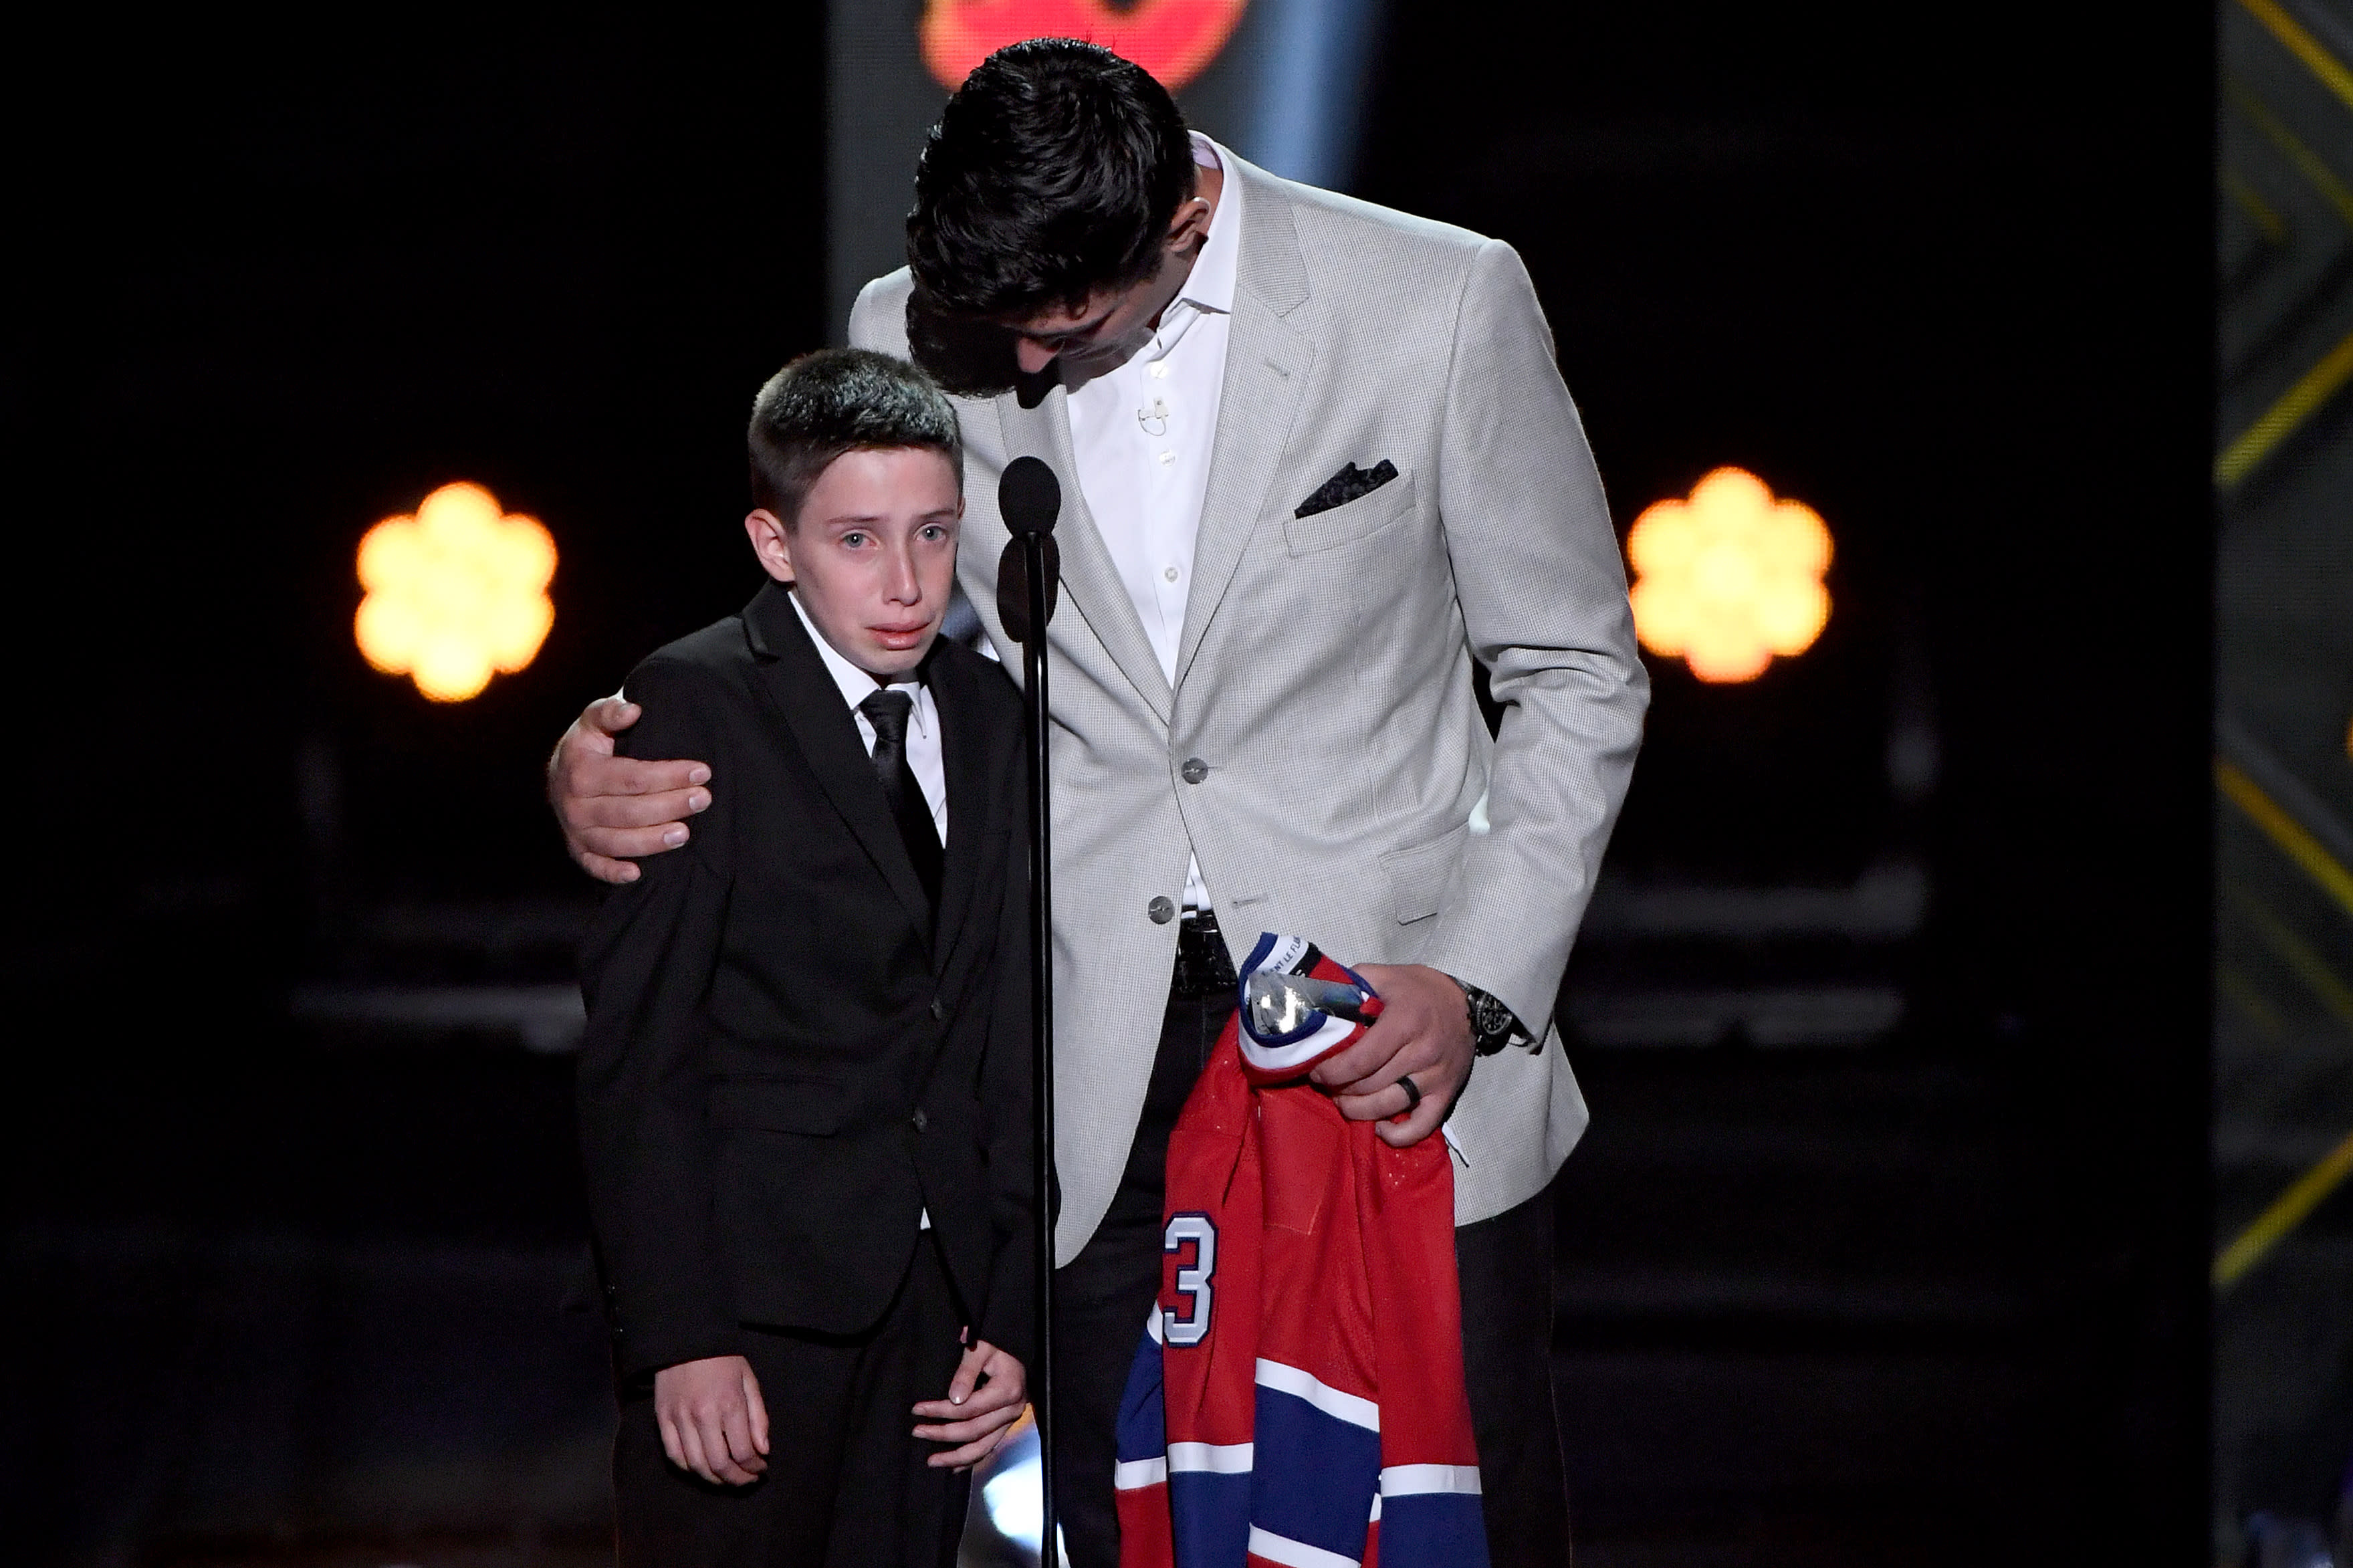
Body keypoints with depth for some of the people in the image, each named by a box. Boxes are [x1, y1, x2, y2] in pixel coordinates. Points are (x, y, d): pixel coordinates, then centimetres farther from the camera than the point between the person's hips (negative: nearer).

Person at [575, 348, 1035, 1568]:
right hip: (755, 1284, -5)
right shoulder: (696, 708, -6)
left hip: (935, 1288, 5)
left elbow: (1004, 1044, 13)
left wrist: (1011, 1313, 7)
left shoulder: (985, 715, 12)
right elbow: (634, 1048, -11)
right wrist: (679, 1336, -16)